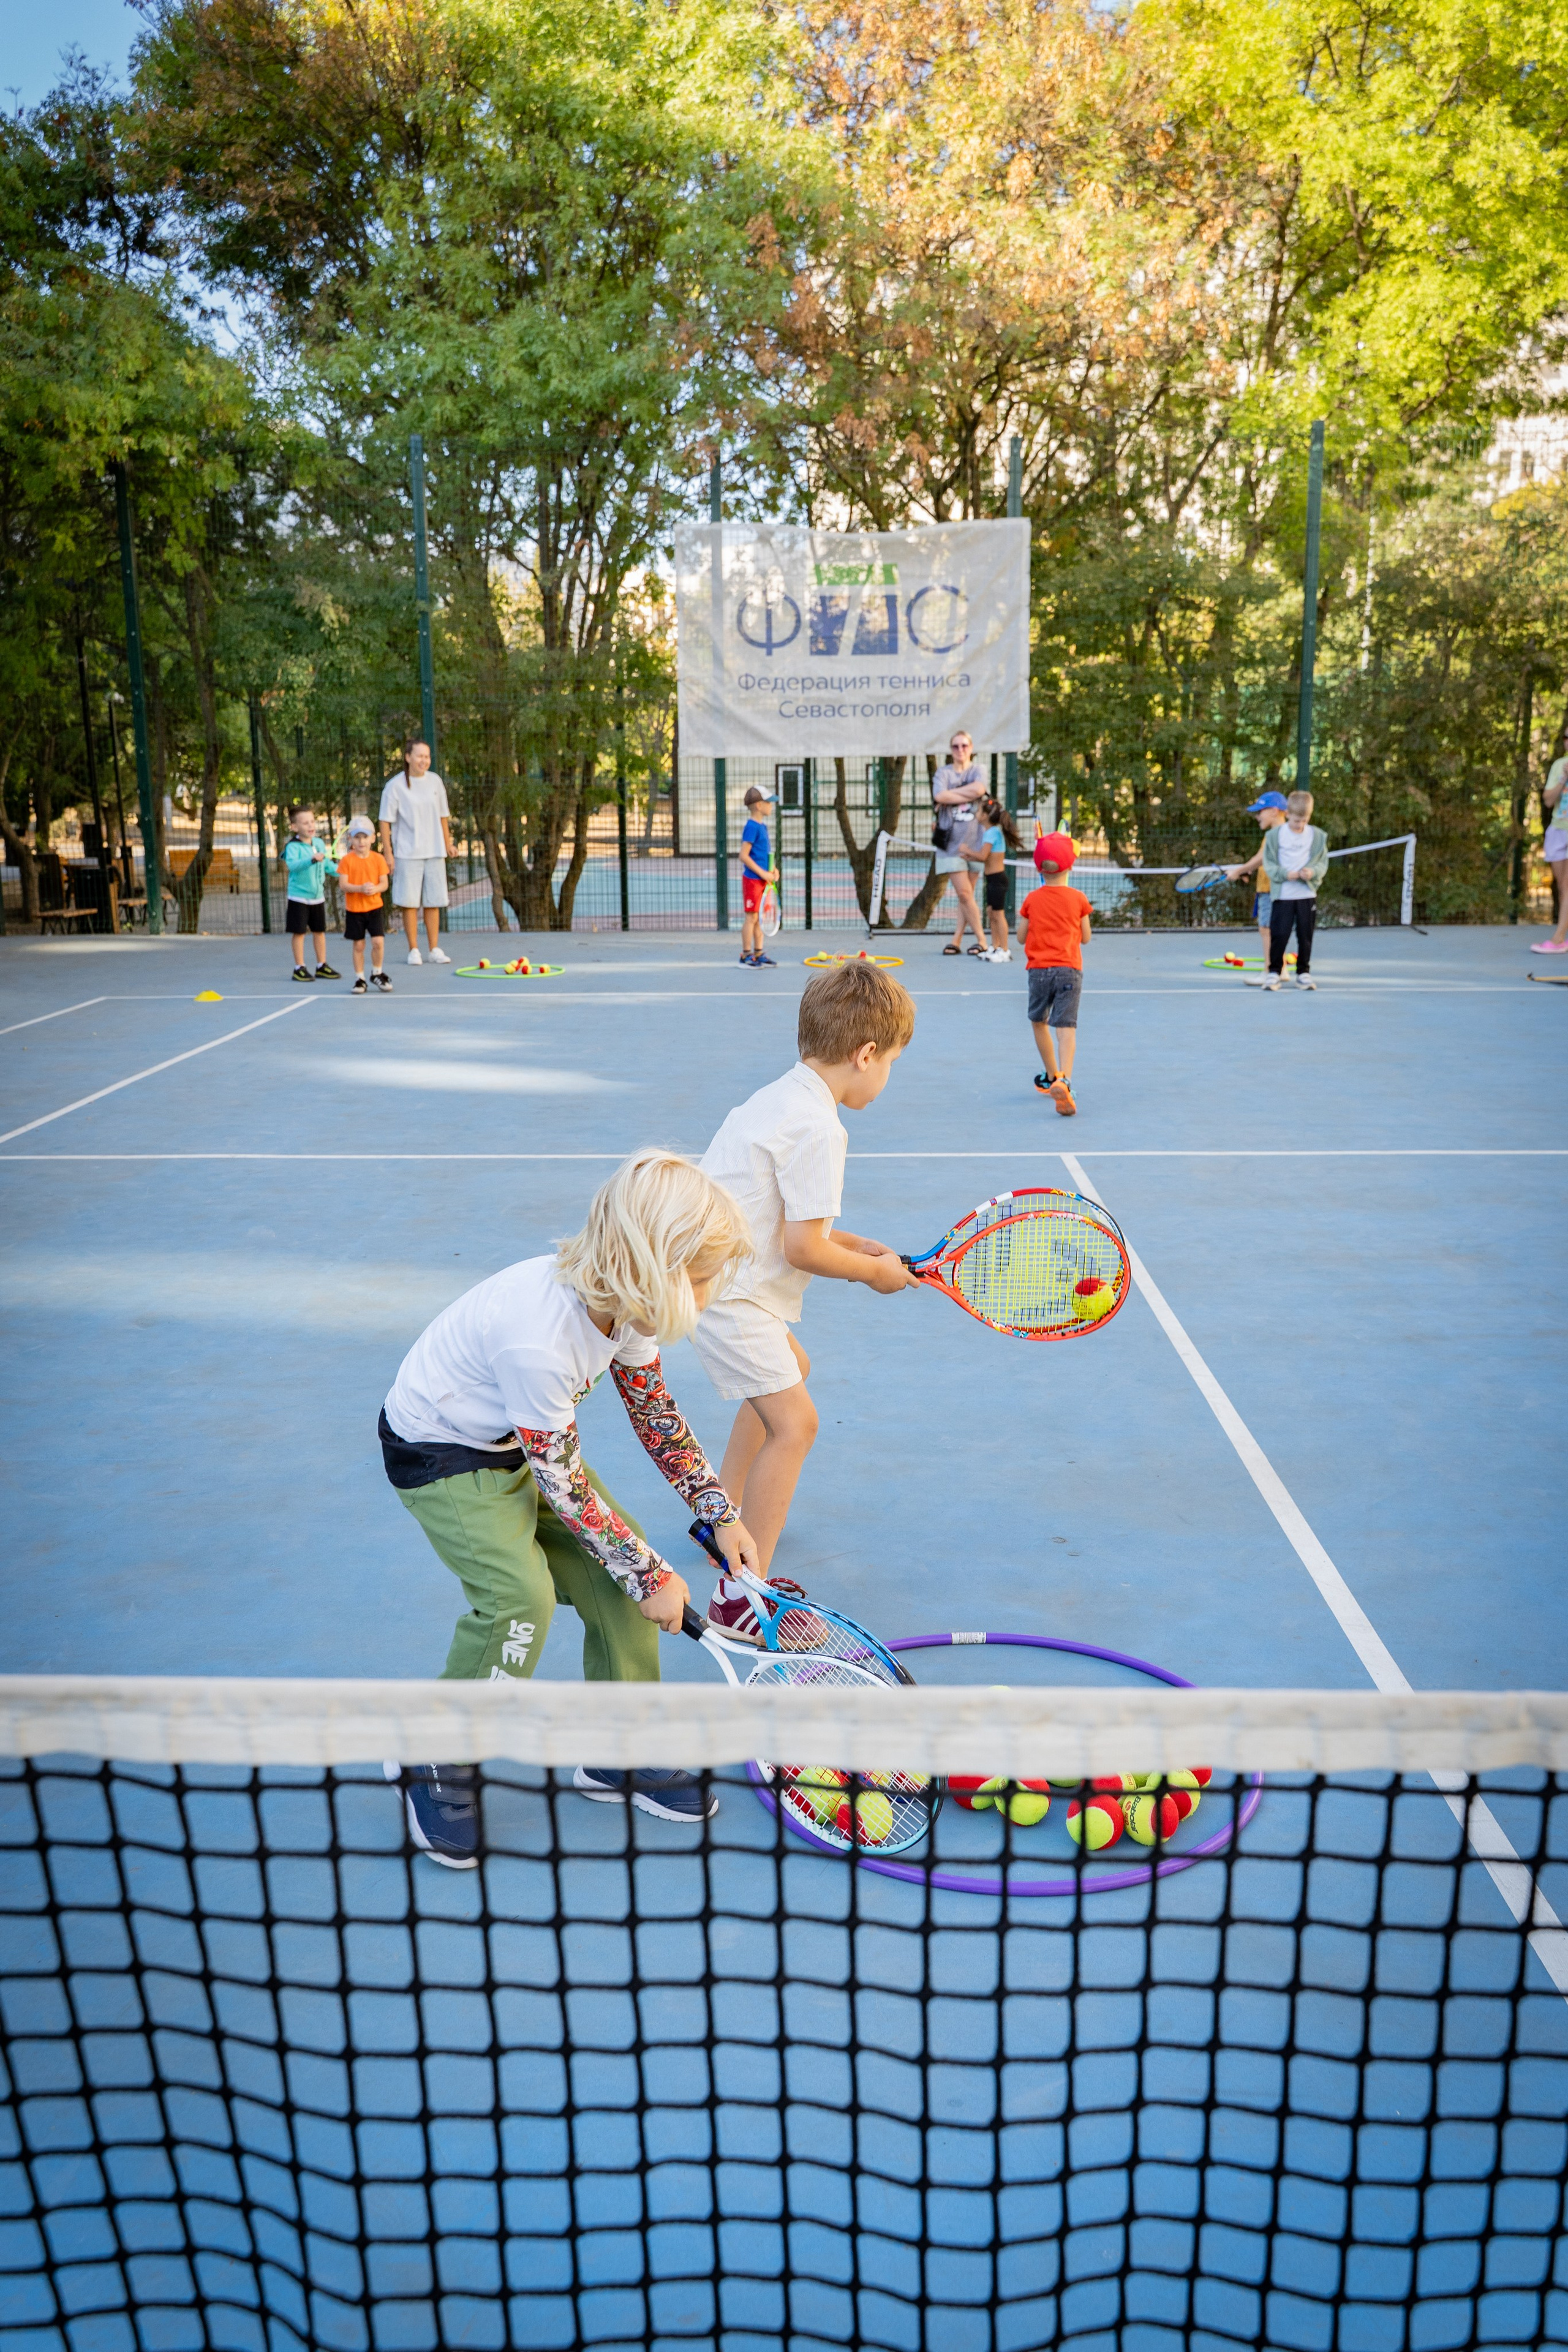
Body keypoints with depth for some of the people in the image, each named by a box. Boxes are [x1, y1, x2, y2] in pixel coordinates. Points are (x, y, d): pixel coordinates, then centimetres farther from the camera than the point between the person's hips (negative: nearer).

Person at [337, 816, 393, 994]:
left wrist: (375, 889, -22)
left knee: (378, 942, -10)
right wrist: (360, 888, -26)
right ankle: (359, 979, 18)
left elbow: (384, 883, -1)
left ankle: (377, 974, 13)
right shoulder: (347, 860, -5)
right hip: (354, 909, -1)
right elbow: (344, 885, -10)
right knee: (358, 946, 5)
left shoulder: (378, 859, 0)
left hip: (375, 907, 1)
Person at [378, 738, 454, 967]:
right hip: (407, 853, -4)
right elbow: (385, 821, -6)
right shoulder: (395, 786, -7)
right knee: (410, 902, -2)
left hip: (435, 852, 4)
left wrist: (447, 842, 13)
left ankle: (434, 949, 13)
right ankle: (413, 950, 6)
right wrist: (388, 852, -10)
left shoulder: (435, 781, 7)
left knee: (433, 902, 6)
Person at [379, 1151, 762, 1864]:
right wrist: (651, 1576, -18)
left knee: (616, 1578, 0)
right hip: (440, 1454, -8)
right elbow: (563, 1486, -28)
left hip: (527, 1441, 8)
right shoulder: (540, 1338, -39)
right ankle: (433, 1765, 0)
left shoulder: (621, 1299, -14)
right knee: (521, 1596, -24)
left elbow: (654, 1411, 2)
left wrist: (720, 1513, 0)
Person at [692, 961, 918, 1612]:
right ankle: (740, 1598, -7)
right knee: (794, 1423, -11)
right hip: (723, 1291, -11)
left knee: (792, 1366, 30)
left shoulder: (780, 1096, 10)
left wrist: (854, 1244, 11)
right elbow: (801, 1249, -21)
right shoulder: (818, 1129, -22)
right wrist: (873, 1271, -5)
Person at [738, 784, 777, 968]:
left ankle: (758, 953, 19)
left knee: (760, 917, 12)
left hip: (763, 879, 9)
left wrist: (772, 870, 8)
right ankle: (746, 955, 2)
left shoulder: (762, 827, 13)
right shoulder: (752, 827, -15)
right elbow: (744, 856, -20)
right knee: (751, 917, -4)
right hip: (752, 879, -9)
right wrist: (763, 873, -19)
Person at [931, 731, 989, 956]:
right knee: (964, 893, -6)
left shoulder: (977, 770, 9)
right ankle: (981, 939, 2)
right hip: (951, 841, -1)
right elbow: (939, 796, -14)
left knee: (966, 894, 3)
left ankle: (957, 939, 9)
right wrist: (968, 795, -10)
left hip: (974, 839, 1)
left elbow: (979, 789, -13)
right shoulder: (944, 773, 7)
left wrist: (951, 795, -11)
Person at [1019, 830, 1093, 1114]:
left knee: (1039, 1022, 21)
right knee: (1066, 1027, -8)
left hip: (1039, 970, 1)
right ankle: (1064, 1080, -28)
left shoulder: (1032, 900, 2)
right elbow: (1085, 939, 8)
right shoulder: (1078, 899, 1)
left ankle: (1053, 1076, 30)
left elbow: (1021, 938, 8)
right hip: (1070, 969, -1)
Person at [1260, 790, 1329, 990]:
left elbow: (1323, 863, 5)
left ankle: (1303, 973, 17)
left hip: (1307, 894, 2)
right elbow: (1269, 863, -2)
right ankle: (1275, 972, 9)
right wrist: (1286, 874, -17)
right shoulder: (1275, 835, -2)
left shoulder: (1317, 836, 3)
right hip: (1282, 894, -2)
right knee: (1279, 934, -4)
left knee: (1305, 935, 5)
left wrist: (1313, 872, -16)